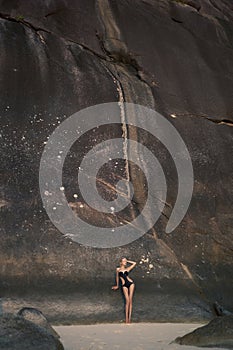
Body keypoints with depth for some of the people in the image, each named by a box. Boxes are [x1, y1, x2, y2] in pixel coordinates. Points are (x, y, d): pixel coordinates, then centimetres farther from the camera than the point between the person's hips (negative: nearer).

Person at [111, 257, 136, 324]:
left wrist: (127, 261, 21)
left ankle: (129, 317, -1)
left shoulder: (127, 269, 12)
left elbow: (134, 263, 19)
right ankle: (126, 318, -4)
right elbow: (117, 277, 21)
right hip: (124, 285, -1)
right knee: (127, 301, -7)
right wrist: (117, 286, 28)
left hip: (131, 283, 1)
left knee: (130, 300, -2)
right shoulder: (118, 269, 9)